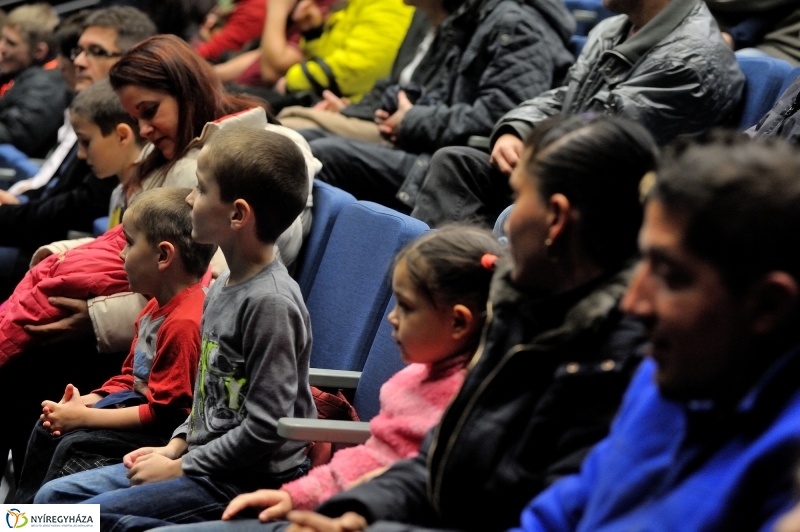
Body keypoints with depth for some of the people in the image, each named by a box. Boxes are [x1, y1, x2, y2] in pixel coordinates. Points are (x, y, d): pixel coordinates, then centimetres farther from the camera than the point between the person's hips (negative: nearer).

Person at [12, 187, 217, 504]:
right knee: (47, 430, 11)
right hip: (139, 402, 11)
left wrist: (83, 417, -19)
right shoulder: (157, 308, 8)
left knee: (75, 447, -20)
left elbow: (165, 413, -25)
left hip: (163, 433, -11)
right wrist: (84, 403, -1)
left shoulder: (184, 323, -26)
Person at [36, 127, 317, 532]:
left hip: (250, 482, -10)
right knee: (53, 496, 8)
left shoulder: (271, 301, -20)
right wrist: (176, 447, 7)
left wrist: (180, 469, -14)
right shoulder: (221, 288, 9)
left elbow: (265, 427, -22)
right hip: (203, 461, 10)